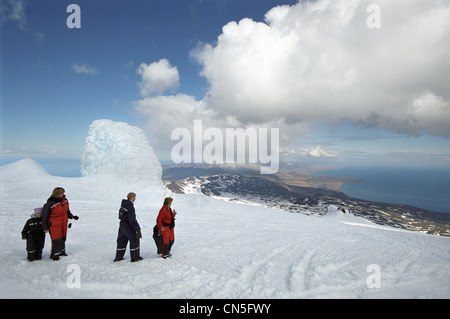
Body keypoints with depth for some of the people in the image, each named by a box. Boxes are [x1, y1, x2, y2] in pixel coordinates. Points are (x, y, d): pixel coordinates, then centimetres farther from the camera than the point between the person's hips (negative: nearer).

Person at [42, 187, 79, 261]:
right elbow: (45, 216, -11)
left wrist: (71, 216, 17)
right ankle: (54, 254, 17)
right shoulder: (49, 204, -21)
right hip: (54, 225, -6)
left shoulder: (65, 200, -4)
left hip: (64, 223, 6)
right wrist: (45, 227, -9)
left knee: (63, 238, 18)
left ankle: (62, 251, 38)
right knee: (56, 239, -2)